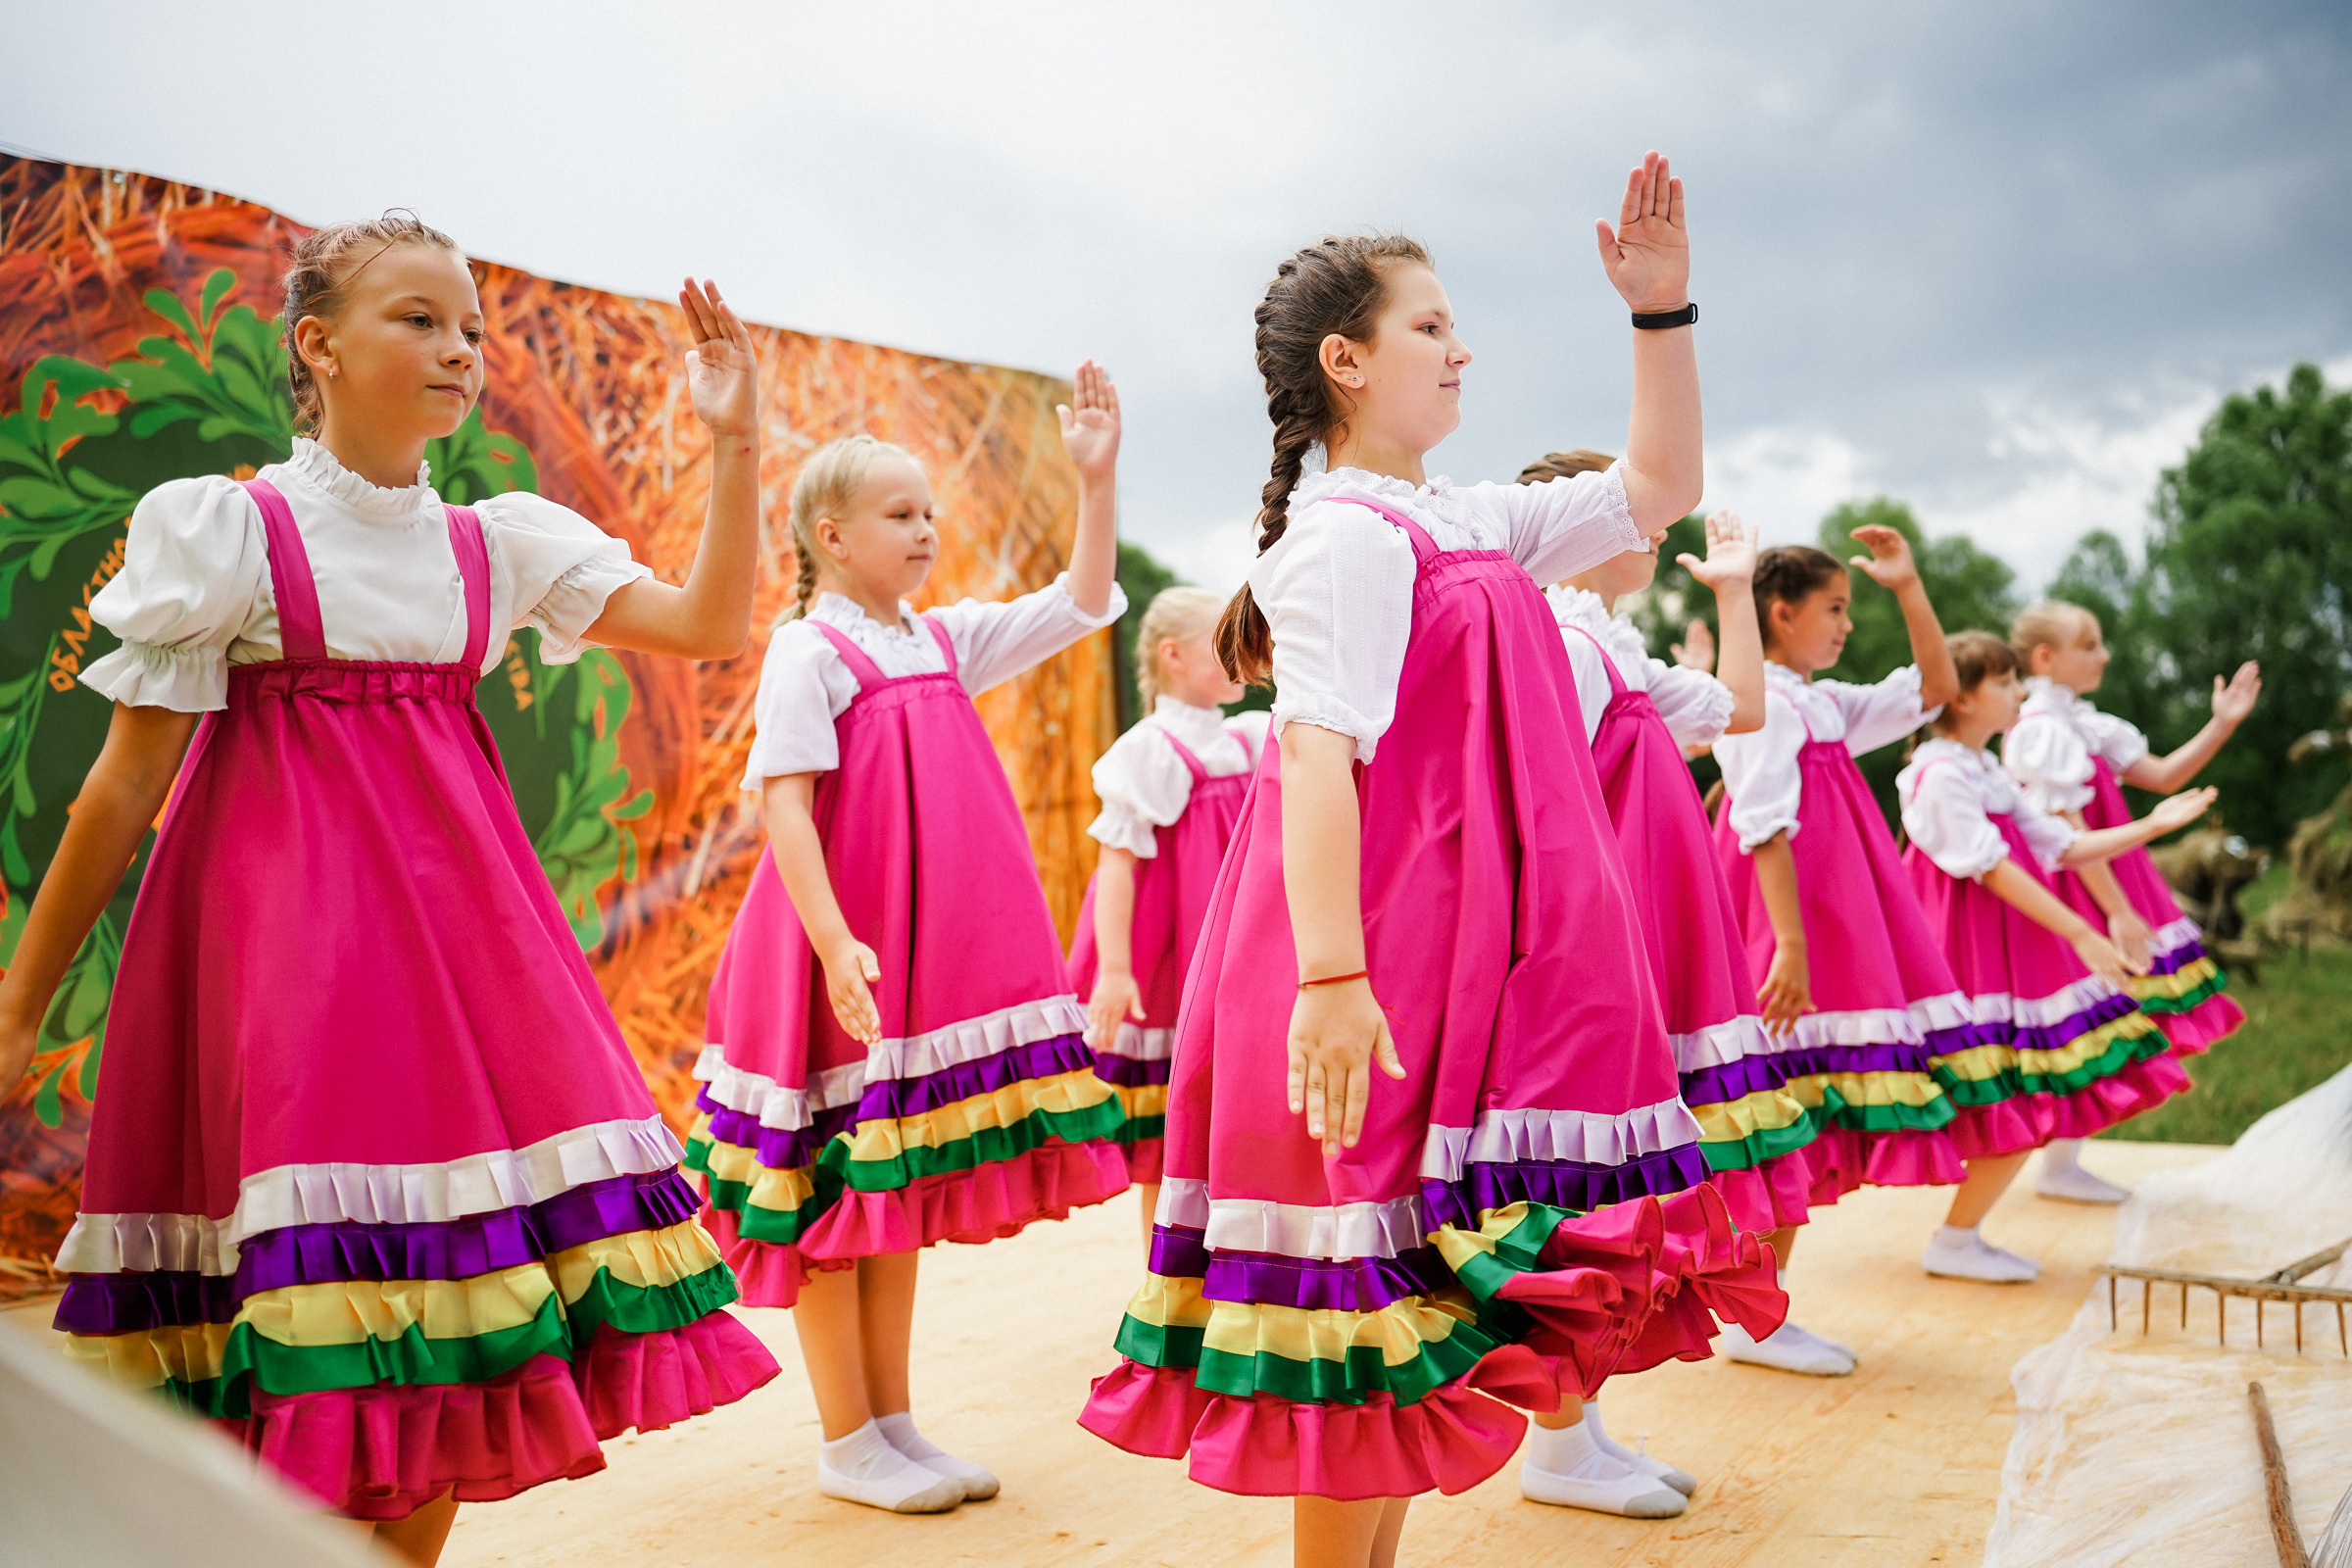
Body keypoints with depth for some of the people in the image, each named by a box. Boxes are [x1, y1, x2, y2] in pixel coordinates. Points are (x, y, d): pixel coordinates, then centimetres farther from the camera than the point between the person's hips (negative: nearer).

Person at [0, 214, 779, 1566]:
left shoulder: (498, 543, 9)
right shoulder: (223, 529, -2)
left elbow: (713, 624, 0)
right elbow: (126, 788, -1)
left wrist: (736, 441, -8)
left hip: (454, 914, 5)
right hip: (281, 913, -4)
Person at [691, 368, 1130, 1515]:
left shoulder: (946, 641, 13)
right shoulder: (808, 653, -8)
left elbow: (1082, 603, 14)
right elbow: (781, 803, -15)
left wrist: (1097, 478, 4)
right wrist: (833, 940, -25)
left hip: (934, 948, 7)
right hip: (847, 952, -7)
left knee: (904, 1192, 13)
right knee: (837, 1198, 2)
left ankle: (894, 1423, 23)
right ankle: (847, 1443, 12)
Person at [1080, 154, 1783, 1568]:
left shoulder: (1466, 525, 16)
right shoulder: (1343, 537, -11)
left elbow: (1659, 486, 26)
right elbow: (1316, 758, -21)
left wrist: (1664, 309, 18)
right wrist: (1331, 974, -29)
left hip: (1472, 959, 9)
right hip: (1386, 973, -9)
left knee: (1426, 1323, 14)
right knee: (1382, 1302, -2)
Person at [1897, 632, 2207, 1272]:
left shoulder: (1989, 774, 16)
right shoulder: (1940, 775, -15)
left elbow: (2063, 847, 19)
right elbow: (1993, 868, -20)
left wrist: (2150, 826, 11)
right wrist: (2080, 934, -22)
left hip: (2013, 949, 10)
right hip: (1971, 951, -10)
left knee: (2024, 1110, 9)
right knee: (2016, 1114, -10)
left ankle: (1959, 1234, 19)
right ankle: (1954, 1241, 2)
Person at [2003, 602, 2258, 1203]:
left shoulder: (2083, 724, 13)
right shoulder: (2041, 728, -16)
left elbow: (2163, 775, 14)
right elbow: (2067, 829, -20)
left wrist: (2223, 723, 5)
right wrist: (2117, 910, -21)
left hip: (2104, 883, 10)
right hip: (2071, 889, -10)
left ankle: (2065, 1162, 19)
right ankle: (2059, 1166, 5)